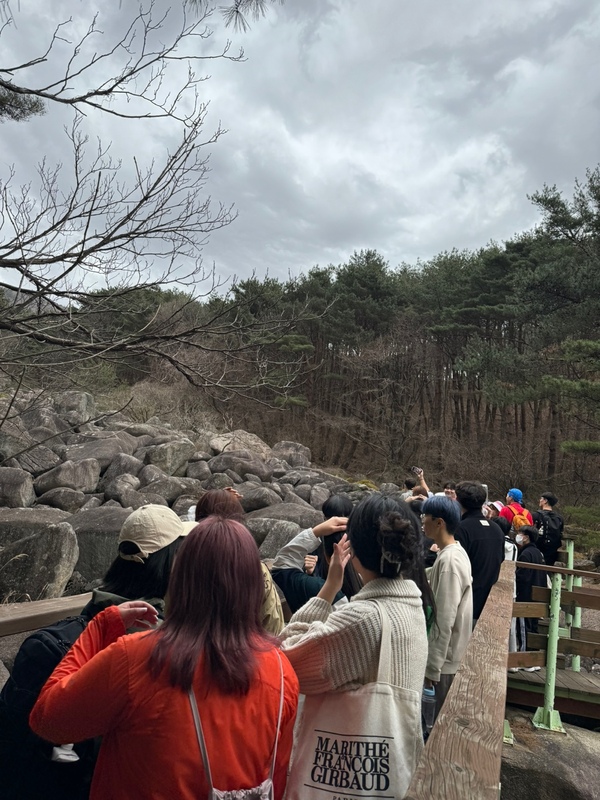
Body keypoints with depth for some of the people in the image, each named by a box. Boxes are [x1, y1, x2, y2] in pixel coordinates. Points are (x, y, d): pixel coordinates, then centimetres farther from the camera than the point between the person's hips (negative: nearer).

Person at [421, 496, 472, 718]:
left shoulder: (448, 561, -25)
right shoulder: (456, 552, 5)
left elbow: (444, 621, -25)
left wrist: (432, 666, -19)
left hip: (446, 658, -9)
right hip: (451, 654, 9)